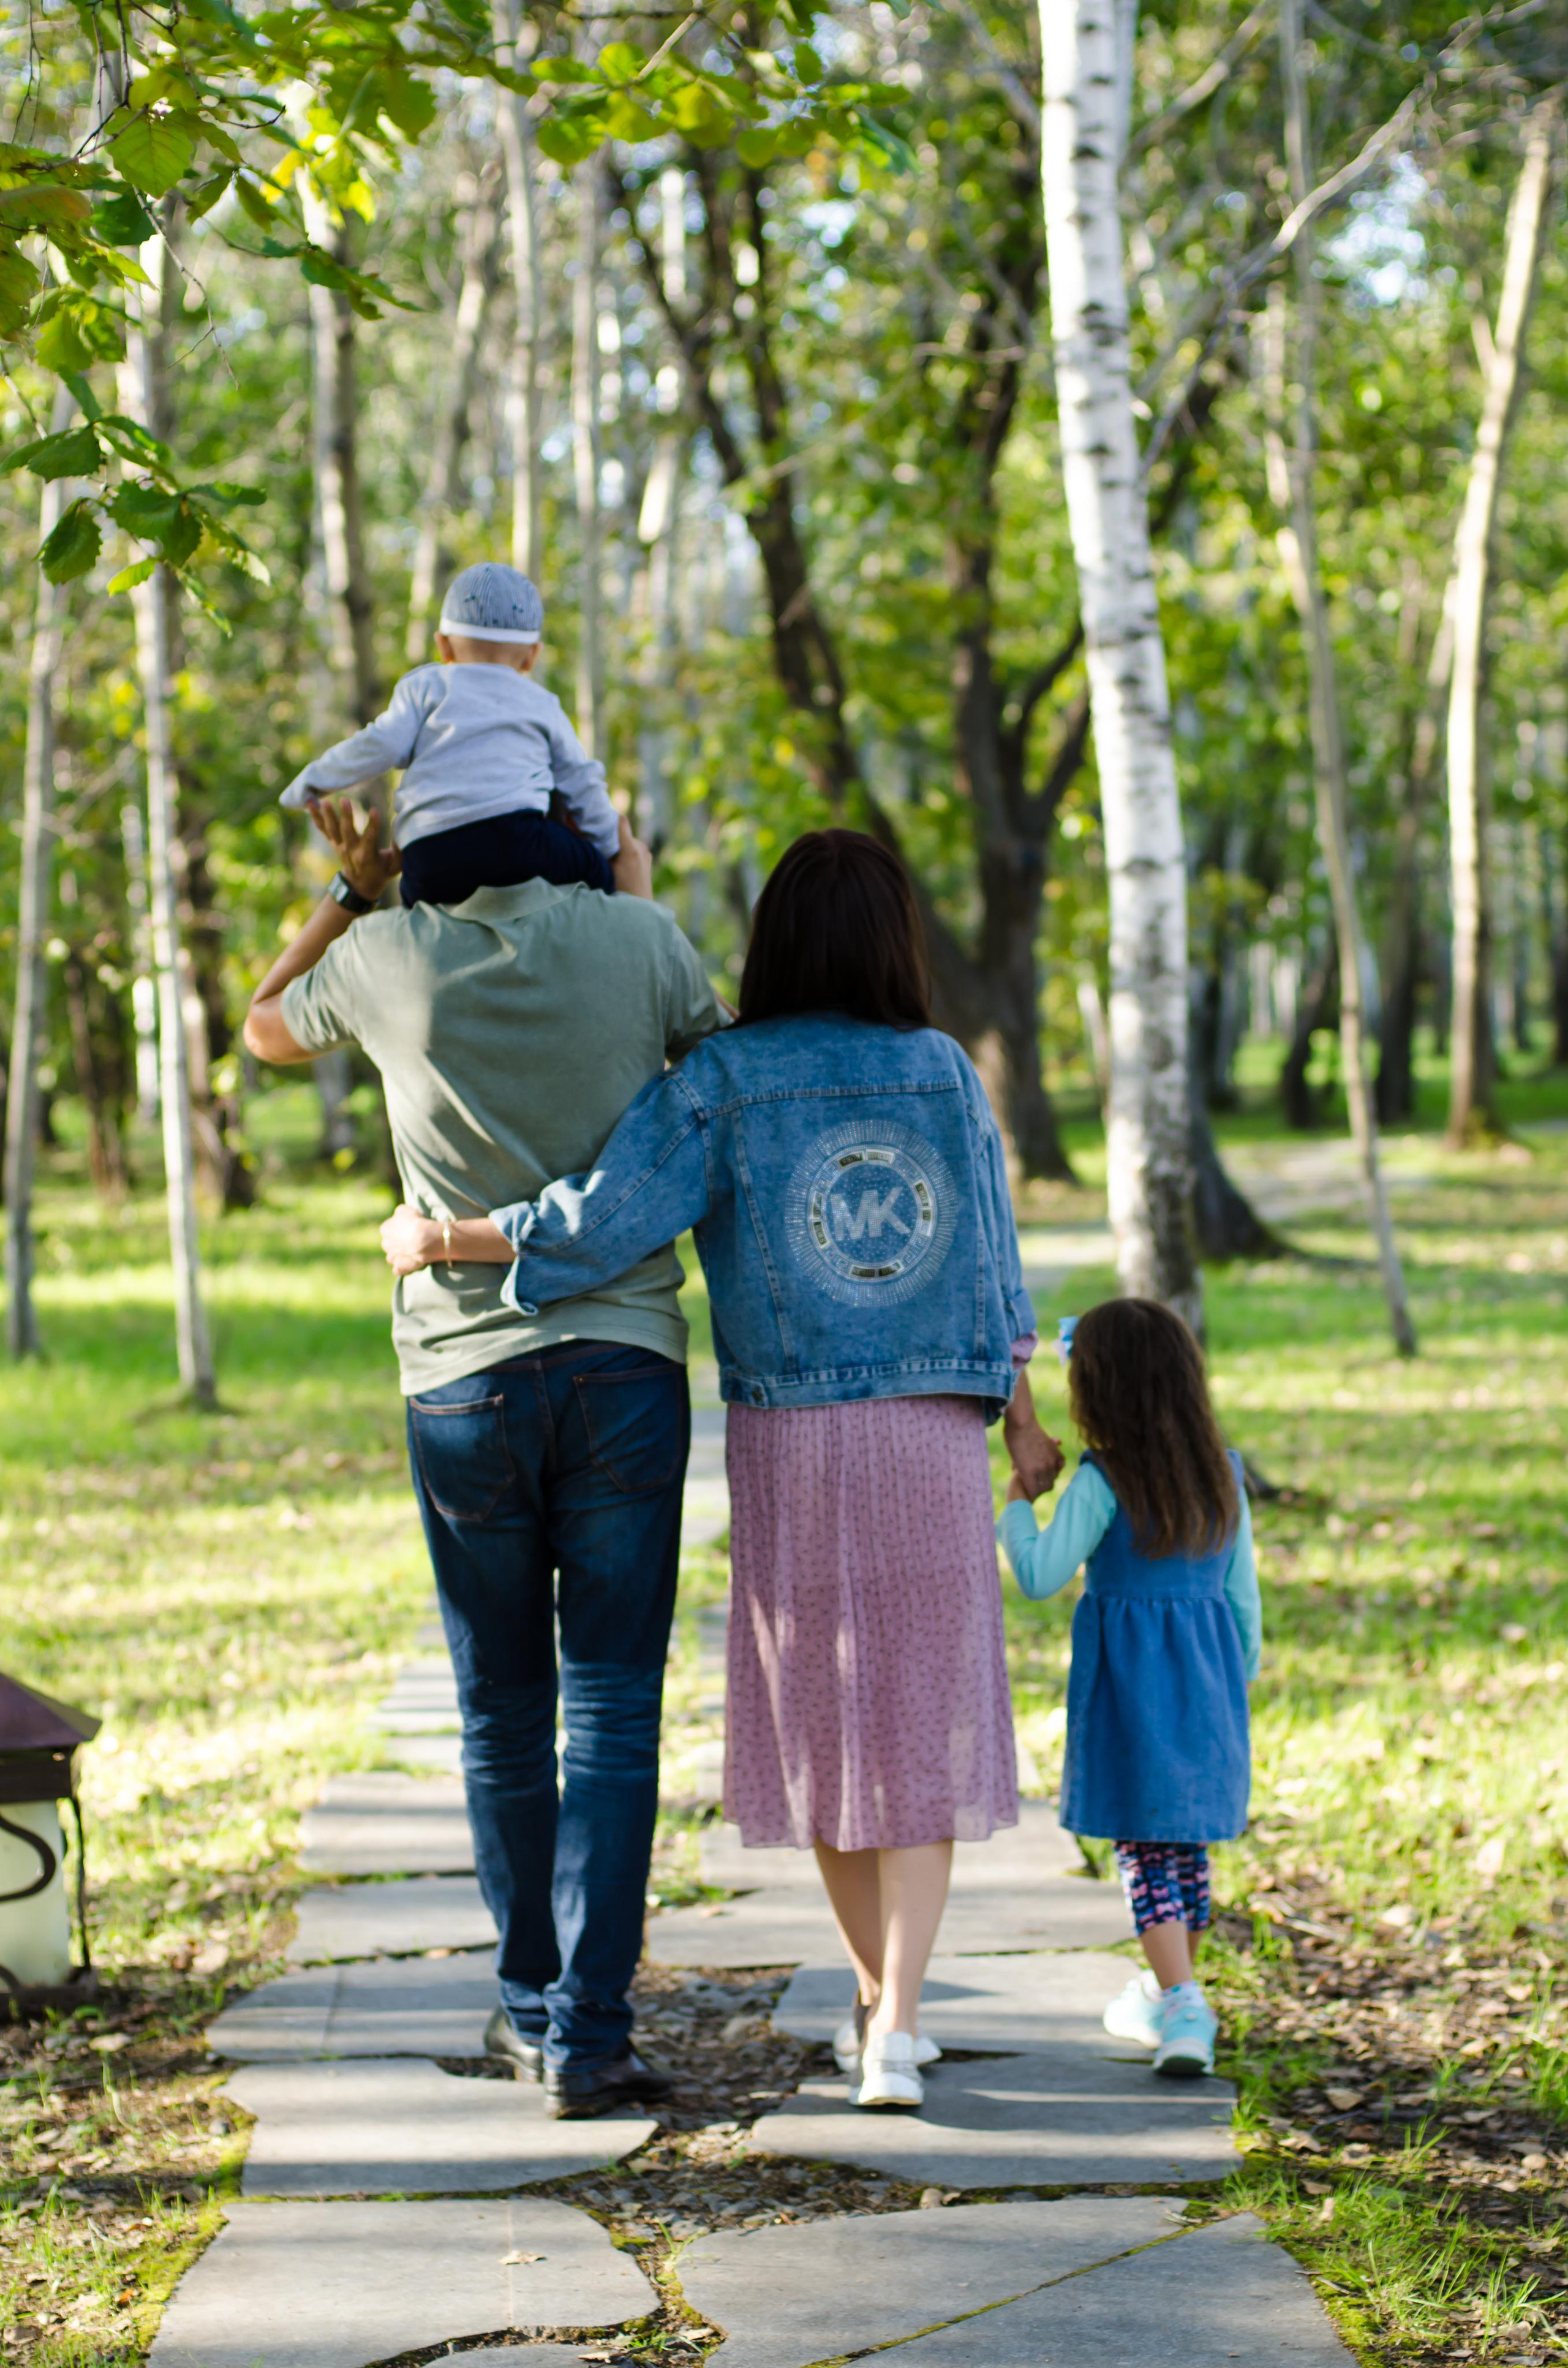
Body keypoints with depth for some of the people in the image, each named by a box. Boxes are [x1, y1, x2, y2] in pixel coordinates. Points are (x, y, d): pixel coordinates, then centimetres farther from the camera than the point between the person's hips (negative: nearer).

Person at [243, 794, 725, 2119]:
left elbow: (265, 1028, 21)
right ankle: (587, 2032, -5)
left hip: (462, 1377, 1)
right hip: (624, 1367, -1)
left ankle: (535, 2005, 25)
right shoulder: (635, 939, -3)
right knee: (613, 1711, 0)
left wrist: (353, 891, 20)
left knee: (503, 1713, 13)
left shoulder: (391, 957, 0)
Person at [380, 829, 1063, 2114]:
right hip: (930, 1433, 1)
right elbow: (991, 1261, 6)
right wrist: (1024, 1421, 15)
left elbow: (607, 1219, -16)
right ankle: (896, 2026, -9)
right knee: (920, 1723, 3)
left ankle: (882, 2000, 25)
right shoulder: (945, 1072, 2)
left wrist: (439, 1238, -3)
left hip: (787, 1441, -1)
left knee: (821, 1720, 14)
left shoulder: (719, 1082, -6)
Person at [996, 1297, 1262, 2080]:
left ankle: (1183, 2009, -15)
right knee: (1189, 1841, 16)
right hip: (1208, 1675, 6)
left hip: (1131, 1682, -6)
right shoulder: (1224, 1478, 4)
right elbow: (1242, 1591, 10)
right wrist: (1241, 1677, 21)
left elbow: (1040, 1575, -17)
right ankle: (1167, 1993, 32)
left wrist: (1015, 1508, 0)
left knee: (1145, 1849, -3)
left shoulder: (1102, 1484, -14)